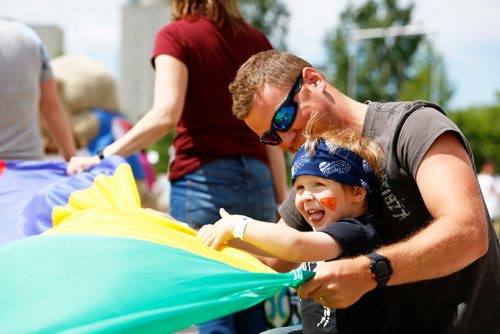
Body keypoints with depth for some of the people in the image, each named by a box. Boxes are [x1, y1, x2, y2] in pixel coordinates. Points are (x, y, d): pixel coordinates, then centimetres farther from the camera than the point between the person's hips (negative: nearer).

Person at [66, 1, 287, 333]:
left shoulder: (176, 36, -2)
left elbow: (166, 115, -16)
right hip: (257, 179, 4)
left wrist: (104, 156, -12)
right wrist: (281, 199, 14)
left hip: (203, 178, -4)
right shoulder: (257, 40, 11)